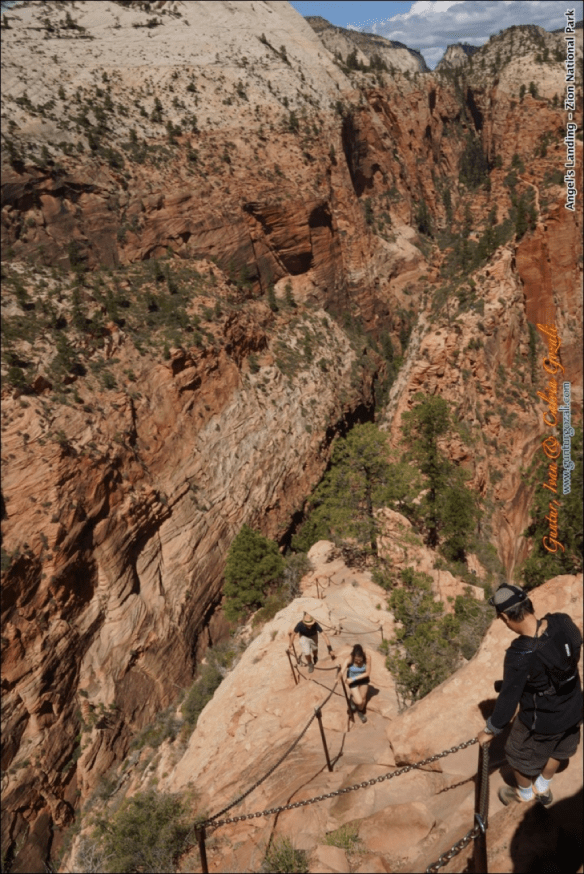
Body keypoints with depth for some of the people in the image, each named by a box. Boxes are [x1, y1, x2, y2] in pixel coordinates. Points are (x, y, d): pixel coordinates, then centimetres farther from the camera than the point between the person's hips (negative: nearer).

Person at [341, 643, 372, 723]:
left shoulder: (367, 658, -30)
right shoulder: (348, 660, -34)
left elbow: (367, 673, -20)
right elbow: (342, 674, -34)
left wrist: (354, 678, -23)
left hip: (363, 679, 2)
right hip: (352, 680, -1)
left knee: (363, 698, 11)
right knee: (359, 701, -8)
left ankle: (360, 712, 44)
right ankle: (353, 699, 28)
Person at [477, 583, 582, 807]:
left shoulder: (520, 655, -38)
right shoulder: (563, 623, -24)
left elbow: (508, 699, -25)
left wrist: (490, 730, -7)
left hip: (541, 723, -5)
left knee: (520, 756, 26)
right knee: (556, 751, 33)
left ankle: (524, 793, 54)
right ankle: (543, 789, 59)